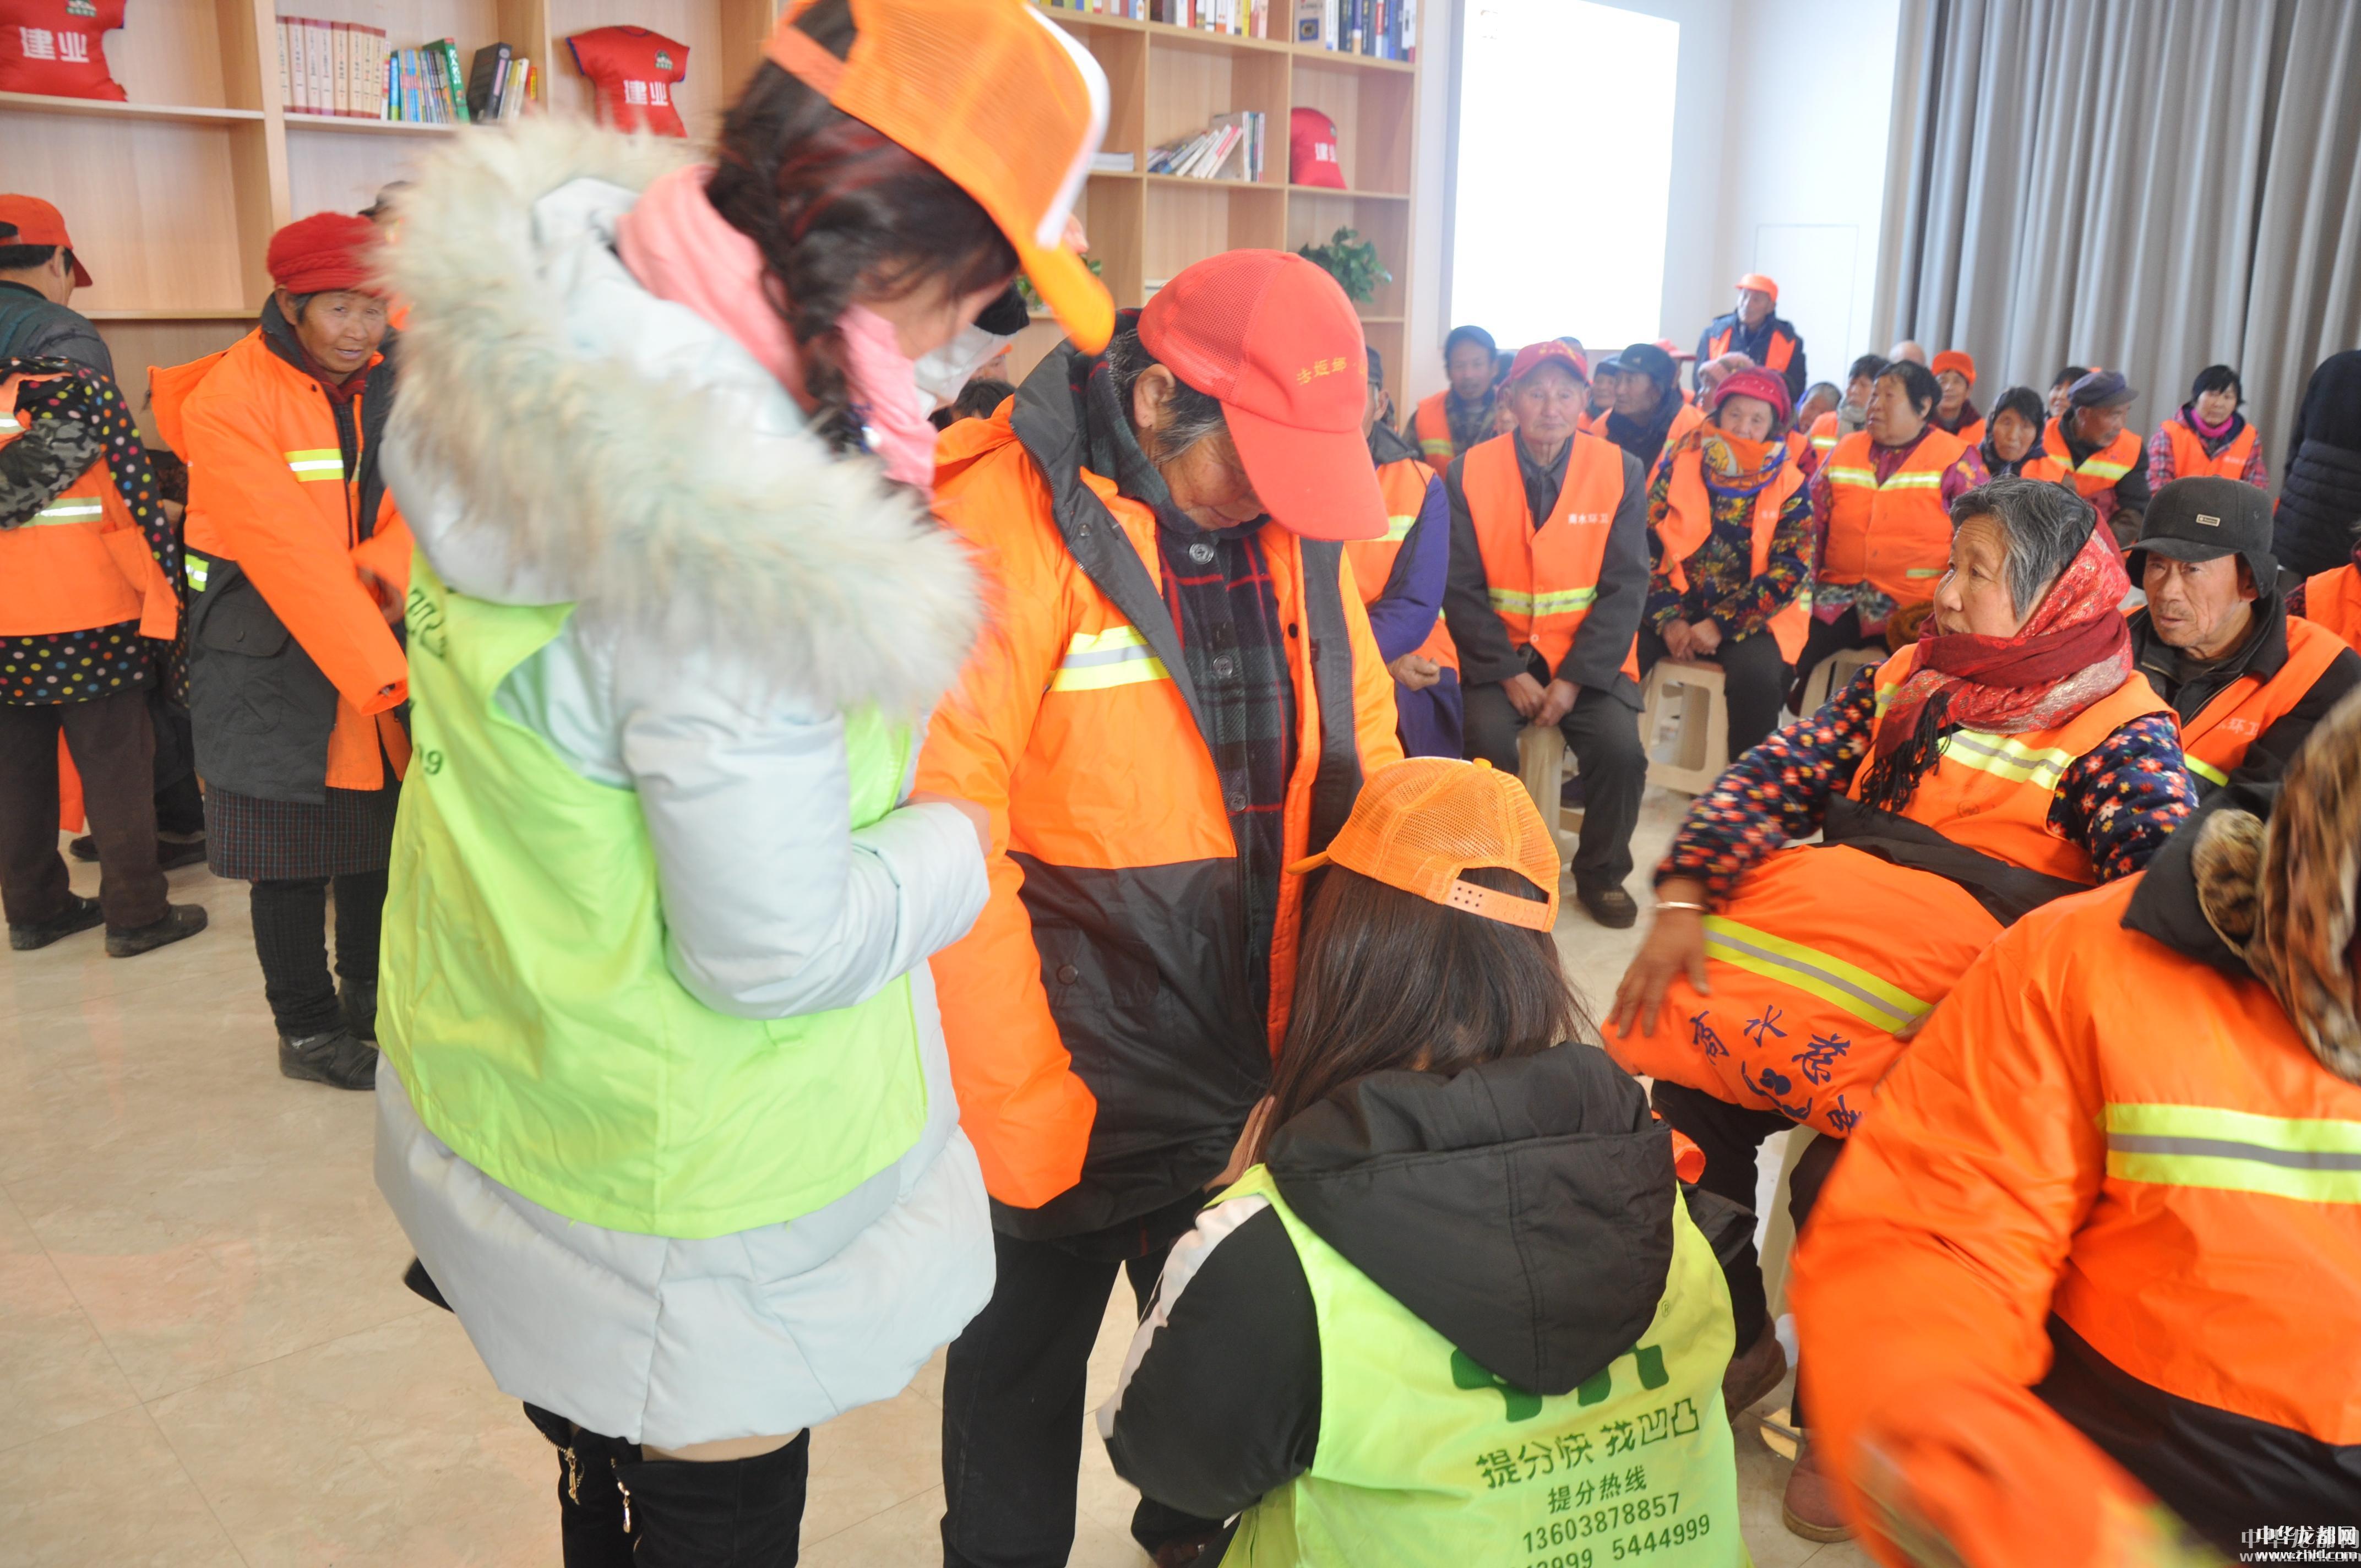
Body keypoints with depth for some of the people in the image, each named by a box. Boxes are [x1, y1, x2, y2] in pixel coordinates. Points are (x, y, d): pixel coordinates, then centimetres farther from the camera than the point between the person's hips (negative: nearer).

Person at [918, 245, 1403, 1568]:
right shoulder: (1007, 521, -20)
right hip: (1068, 1074, -5)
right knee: (1026, 1373, 18)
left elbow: (1358, 765, 5)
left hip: (1263, 1058, 6)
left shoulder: (1297, 515, 0)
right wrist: (1020, 1110, -17)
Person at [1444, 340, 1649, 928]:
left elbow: (1624, 588, -5)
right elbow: (1462, 587, -5)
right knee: (1485, 738, -27)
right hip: (1499, 651, -1)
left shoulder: (1621, 472, -2)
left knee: (1620, 746, -22)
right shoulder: (1469, 473, -4)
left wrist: (1574, 679, -14)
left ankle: (1602, 873, 6)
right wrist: (1508, 672, -14)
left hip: (1588, 653, 1)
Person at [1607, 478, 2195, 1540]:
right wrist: (1684, 900, 0)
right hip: (1776, 941, 6)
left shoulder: (2118, 731, 1)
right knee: (1687, 1108, -2)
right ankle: (1735, 1342, 27)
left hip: (1932, 1015, -6)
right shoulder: (1911, 675, 18)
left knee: (1845, 1188, -20)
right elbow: (1779, 775, 13)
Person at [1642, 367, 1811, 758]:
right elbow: (1647, 545, 1)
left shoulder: (1789, 486, 2)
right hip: (1674, 606, 1)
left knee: (1757, 675, -32)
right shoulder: (1680, 464, 4)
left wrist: (1721, 624, -15)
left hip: (1750, 617, -1)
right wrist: (1668, 619, -11)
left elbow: (1788, 571, -5)